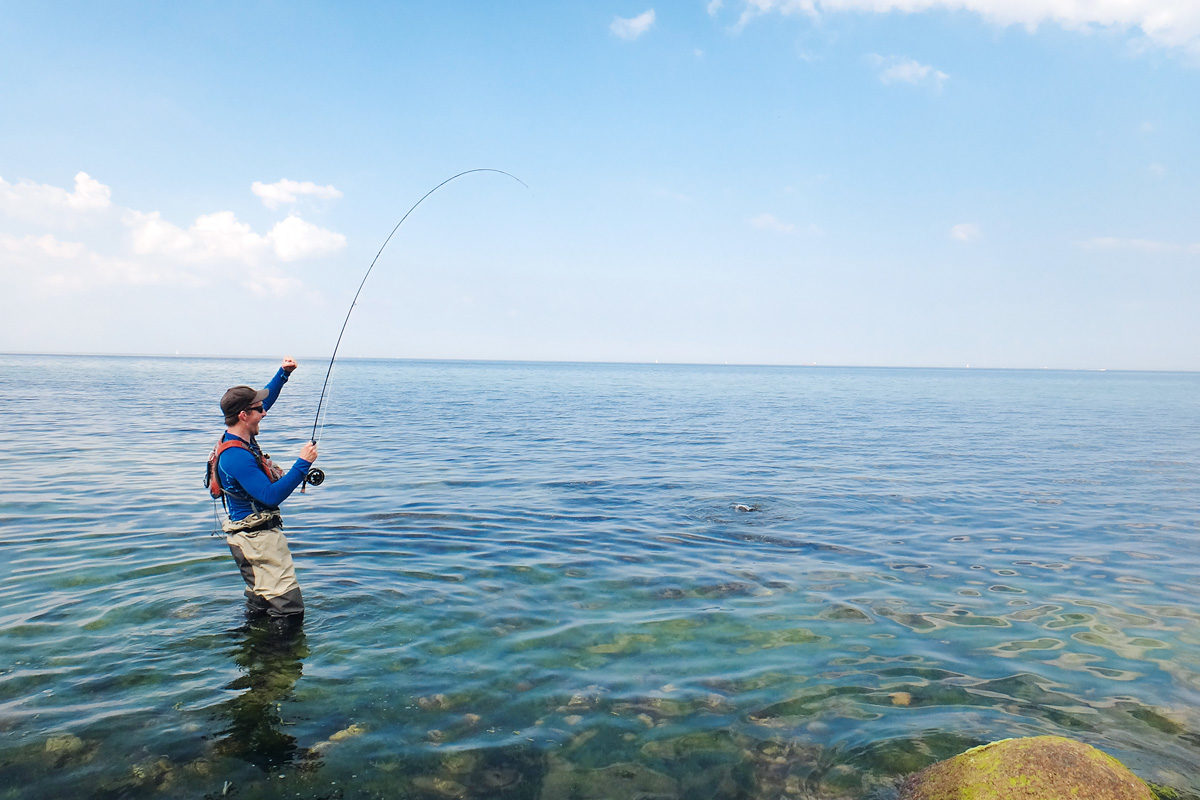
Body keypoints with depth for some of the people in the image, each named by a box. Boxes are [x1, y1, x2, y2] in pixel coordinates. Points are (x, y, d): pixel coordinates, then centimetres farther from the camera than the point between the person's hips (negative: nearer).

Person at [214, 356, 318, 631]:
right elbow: (272, 496, -29)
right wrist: (302, 464, -25)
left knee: (260, 604, 22)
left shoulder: (242, 437, 5)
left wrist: (283, 373, 17)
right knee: (289, 609, -12)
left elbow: (265, 399, 23)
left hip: (258, 534, 11)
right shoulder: (236, 456, -24)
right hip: (257, 539, -11)